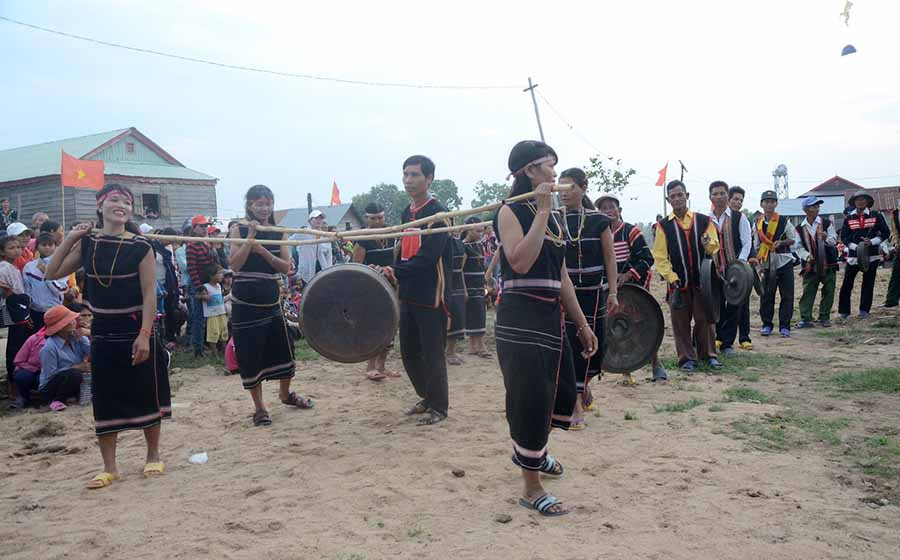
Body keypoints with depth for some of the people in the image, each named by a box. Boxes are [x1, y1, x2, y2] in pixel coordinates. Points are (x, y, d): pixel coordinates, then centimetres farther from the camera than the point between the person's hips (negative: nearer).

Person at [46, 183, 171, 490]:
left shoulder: (140, 247, -8)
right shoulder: (87, 244, 3)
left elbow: (149, 293, -12)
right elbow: (52, 274, 4)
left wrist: (144, 335, -19)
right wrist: (69, 238, -3)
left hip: (135, 331, -3)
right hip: (103, 332, 3)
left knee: (146, 395, 6)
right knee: (105, 398, 7)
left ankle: (153, 457, 24)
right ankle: (109, 467, 18)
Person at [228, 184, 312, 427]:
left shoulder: (278, 232, 5)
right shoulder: (239, 230, -5)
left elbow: (286, 266, -4)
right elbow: (235, 264, -16)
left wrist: (263, 251, -17)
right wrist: (251, 236, -21)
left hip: (272, 300, 4)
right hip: (246, 304, -4)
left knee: (283, 347, 11)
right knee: (251, 353, 1)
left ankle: (285, 393, 34)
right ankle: (259, 407, 15)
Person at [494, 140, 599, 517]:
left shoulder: (553, 217, 14)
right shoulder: (511, 211, -8)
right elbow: (521, 262, -25)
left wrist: (582, 324, 17)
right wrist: (542, 212, -20)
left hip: (550, 317, 8)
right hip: (520, 319, -8)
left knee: (563, 393, 17)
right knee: (531, 398, -4)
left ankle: (529, 451, 43)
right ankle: (531, 489, 10)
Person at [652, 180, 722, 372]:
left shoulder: (704, 220, 6)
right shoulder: (663, 225, 1)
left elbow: (715, 248, 8)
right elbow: (660, 256, -2)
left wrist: (708, 244, -15)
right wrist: (671, 278, -11)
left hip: (701, 281, 1)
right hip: (678, 283, -1)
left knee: (704, 319, 6)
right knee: (681, 323, 4)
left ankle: (708, 354, 21)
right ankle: (687, 358, 15)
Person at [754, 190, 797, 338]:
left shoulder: (784, 221, -4)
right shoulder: (758, 223, 5)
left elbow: (793, 239, 3)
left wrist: (781, 242, -15)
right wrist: (757, 262, 4)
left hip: (784, 262, -2)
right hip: (767, 264, 2)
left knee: (787, 295, -1)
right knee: (766, 295, 3)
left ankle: (784, 326, 6)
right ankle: (767, 324, 15)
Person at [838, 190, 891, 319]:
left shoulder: (876, 215, 2)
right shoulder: (848, 218, 4)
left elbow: (885, 233, 3)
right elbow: (844, 237, 3)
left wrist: (872, 242, -13)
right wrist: (855, 246, -13)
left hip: (872, 255, 0)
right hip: (853, 255, 0)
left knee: (868, 283, 4)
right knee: (847, 284, -2)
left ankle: (864, 310, 13)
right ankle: (843, 311, 5)